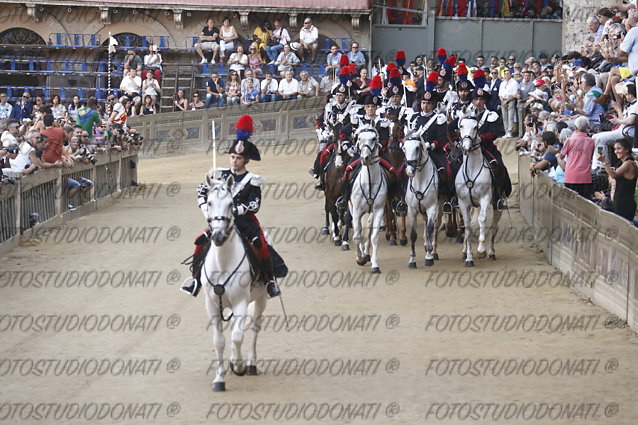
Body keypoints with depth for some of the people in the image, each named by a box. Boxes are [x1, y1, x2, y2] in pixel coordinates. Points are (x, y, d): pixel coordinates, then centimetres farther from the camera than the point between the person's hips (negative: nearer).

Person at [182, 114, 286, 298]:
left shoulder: (252, 181, -4)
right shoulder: (220, 175, 5)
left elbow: (254, 205, -12)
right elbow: (202, 190, 12)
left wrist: (236, 210, -24)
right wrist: (205, 208, -3)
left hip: (245, 221, -3)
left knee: (261, 245, -24)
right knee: (202, 241, -15)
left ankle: (270, 279, -6)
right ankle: (196, 277, 0)